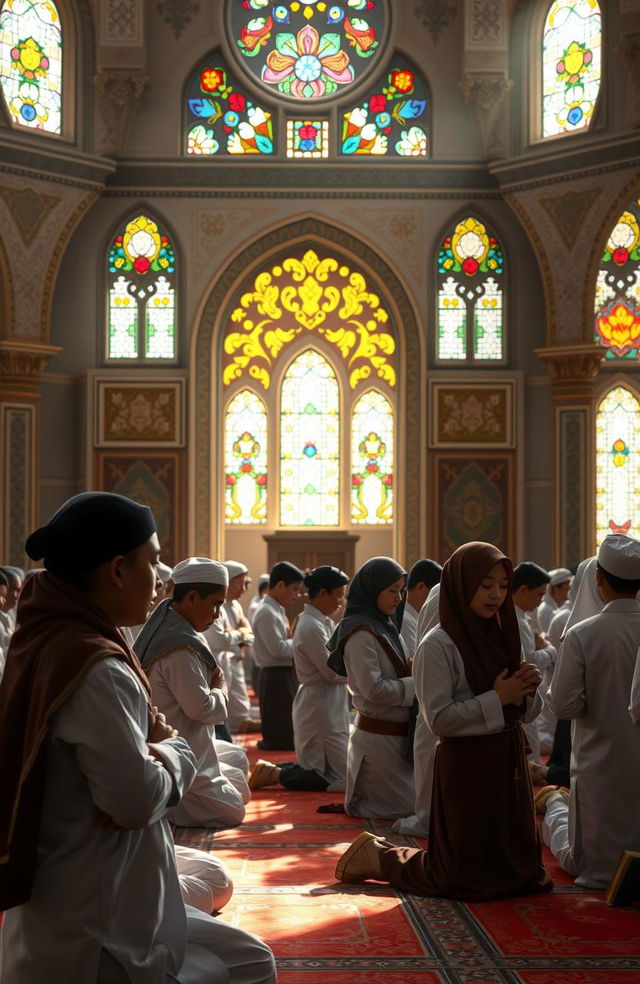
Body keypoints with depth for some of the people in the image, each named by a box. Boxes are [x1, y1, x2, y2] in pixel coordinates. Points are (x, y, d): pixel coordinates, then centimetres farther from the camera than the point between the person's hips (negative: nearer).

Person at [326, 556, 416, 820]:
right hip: (379, 736, -9)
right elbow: (374, 689, -23)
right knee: (408, 805, -4)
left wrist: (412, 670, -1)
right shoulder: (362, 634, -18)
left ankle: (357, 799, 22)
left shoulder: (386, 626, 11)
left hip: (398, 733, 9)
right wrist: (417, 684, -17)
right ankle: (357, 801, 9)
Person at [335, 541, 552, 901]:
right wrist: (497, 699, -19)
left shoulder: (502, 636, 8)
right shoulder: (438, 646, -13)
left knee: (518, 868, 13)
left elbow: (527, 711, 12)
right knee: (469, 875, 1)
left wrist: (527, 691, -10)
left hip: (509, 763, 7)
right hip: (466, 767, -7)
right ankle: (378, 856, 21)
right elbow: (440, 719, -19)